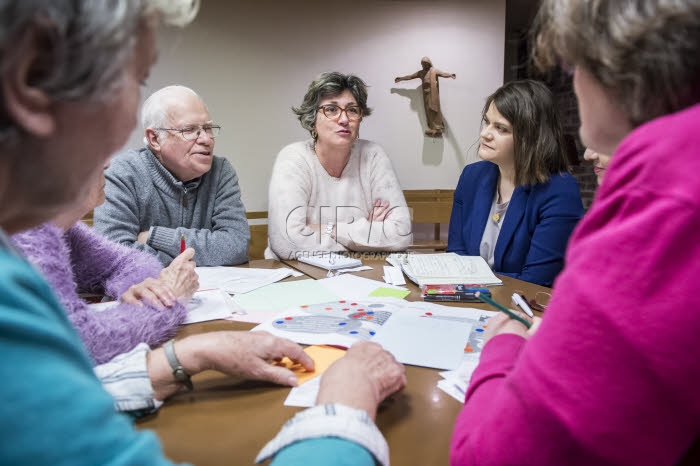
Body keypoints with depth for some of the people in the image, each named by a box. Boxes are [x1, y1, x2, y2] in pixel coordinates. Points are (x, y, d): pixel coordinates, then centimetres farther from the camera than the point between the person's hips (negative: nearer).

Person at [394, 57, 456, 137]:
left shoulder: (434, 70, 1)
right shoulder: (420, 72, 17)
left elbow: (443, 74, -14)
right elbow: (411, 76, 26)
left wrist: (450, 75, -33)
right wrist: (401, 78, 31)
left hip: (433, 93, -5)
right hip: (426, 94, 5)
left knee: (434, 110, -10)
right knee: (428, 111, 0)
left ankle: (438, 129, -9)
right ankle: (433, 129, 1)